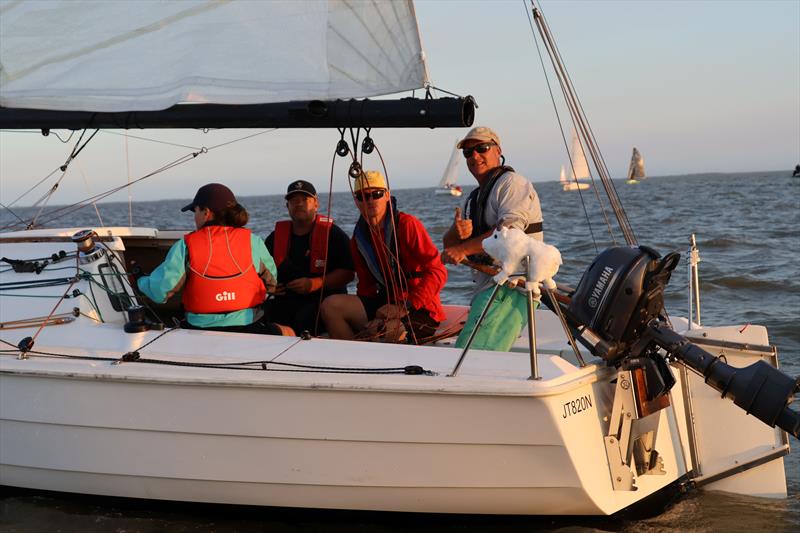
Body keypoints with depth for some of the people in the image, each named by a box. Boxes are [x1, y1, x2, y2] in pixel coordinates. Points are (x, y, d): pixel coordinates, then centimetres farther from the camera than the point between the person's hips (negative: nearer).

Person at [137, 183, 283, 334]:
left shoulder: (186, 246, -3)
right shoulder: (252, 242, 1)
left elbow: (160, 291, -6)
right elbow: (271, 281, 14)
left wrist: (141, 281, 17)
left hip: (201, 330, 0)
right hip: (249, 329, 1)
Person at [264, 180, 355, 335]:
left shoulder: (332, 233, 2)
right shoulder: (276, 236, 16)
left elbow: (348, 273, -5)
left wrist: (315, 283, -17)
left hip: (324, 299, -3)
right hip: (285, 300, 4)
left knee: (305, 318, -36)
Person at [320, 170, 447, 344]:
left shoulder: (407, 225, -11)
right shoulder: (359, 238, 10)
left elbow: (438, 272, -15)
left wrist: (407, 306, -22)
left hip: (420, 310, -7)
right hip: (386, 304, 7)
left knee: (383, 331, -38)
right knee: (331, 305, -11)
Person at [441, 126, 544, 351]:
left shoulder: (512, 183, -4)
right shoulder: (474, 198, 25)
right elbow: (449, 246, 17)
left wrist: (464, 248, -16)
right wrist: (456, 232, -7)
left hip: (511, 285, -10)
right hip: (486, 286, 10)